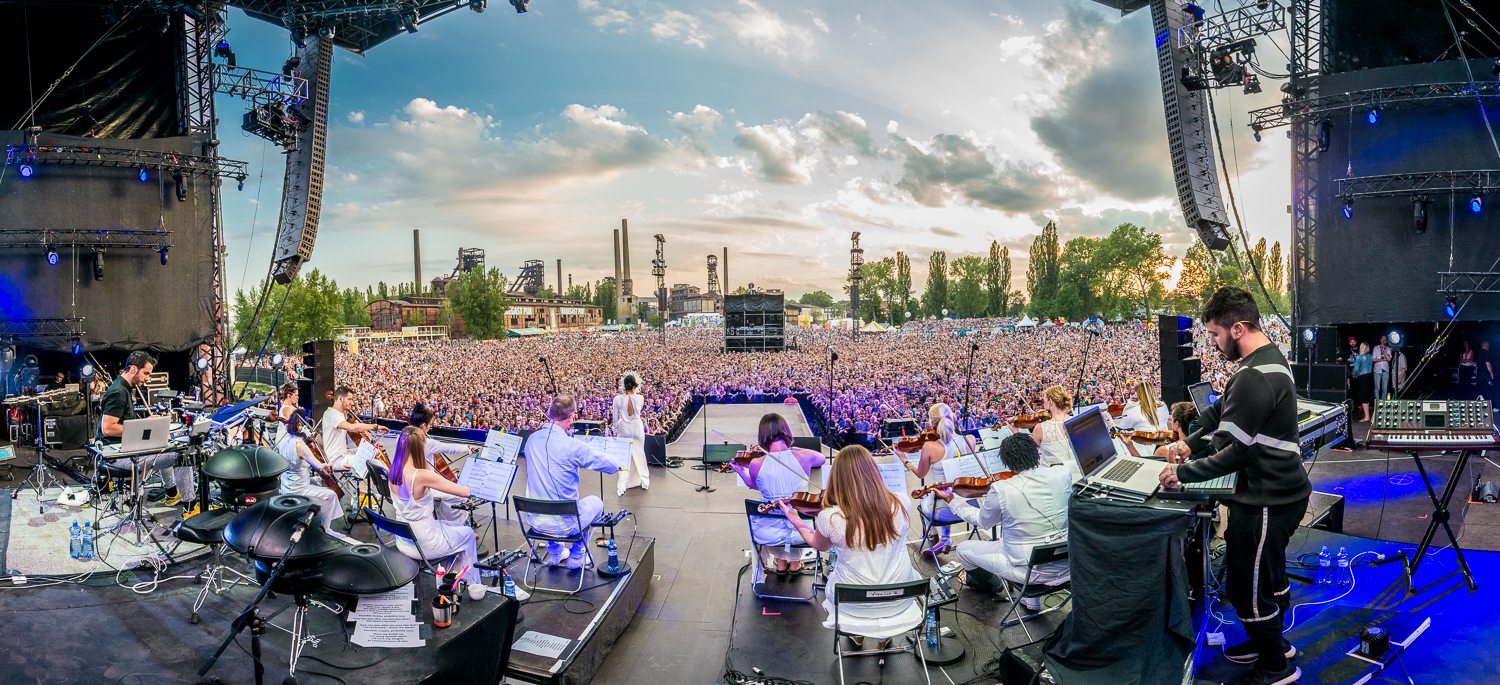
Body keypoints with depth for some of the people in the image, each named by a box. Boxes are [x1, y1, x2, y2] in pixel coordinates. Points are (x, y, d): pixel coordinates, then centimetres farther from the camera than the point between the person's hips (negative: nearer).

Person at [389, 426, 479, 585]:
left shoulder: (394, 472, -7)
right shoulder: (421, 476, -30)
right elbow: (466, 492, -23)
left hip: (402, 542, 8)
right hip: (424, 546, -8)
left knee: (457, 526, 30)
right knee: (468, 533, 21)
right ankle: (473, 585, 32)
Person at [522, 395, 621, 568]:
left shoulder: (532, 439, -3)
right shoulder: (572, 446, -22)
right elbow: (612, 467, -13)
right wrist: (617, 466, 10)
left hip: (535, 521, 6)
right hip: (563, 524, -6)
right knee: (596, 502, 24)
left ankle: (555, 553, 46)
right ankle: (577, 557, 33)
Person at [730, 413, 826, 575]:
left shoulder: (756, 464, -16)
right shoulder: (804, 457, -16)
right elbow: (822, 458, 8)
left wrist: (740, 470, 23)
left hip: (767, 535, 0)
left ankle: (780, 562, 44)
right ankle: (795, 562, 48)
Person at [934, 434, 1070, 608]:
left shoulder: (1001, 490, -22)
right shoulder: (1062, 476, -11)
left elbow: (982, 521, -2)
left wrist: (950, 499, 12)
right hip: (1066, 566, 5)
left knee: (963, 549, 15)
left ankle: (993, 584, 45)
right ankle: (1032, 599, 38)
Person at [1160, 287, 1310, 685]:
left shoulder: (1255, 377, -27)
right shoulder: (1270, 358, 8)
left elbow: (1238, 451, -25)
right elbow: (1228, 414, 19)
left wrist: (1184, 474, -18)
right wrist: (1192, 442, 13)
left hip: (1267, 499, -11)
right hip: (1280, 491, 11)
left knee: (1247, 587, 4)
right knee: (1268, 576, 27)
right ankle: (1272, 643, 46)